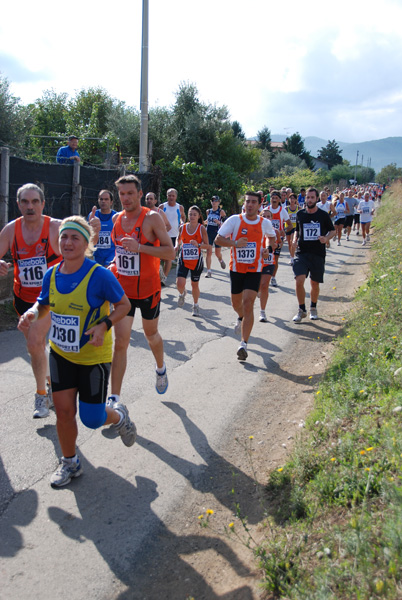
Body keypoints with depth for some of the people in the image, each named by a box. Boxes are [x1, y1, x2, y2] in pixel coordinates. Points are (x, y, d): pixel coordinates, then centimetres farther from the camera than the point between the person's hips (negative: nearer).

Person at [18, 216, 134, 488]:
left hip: (94, 356, -4)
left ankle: (119, 416, 38)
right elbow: (44, 305, 12)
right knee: (63, 410, 8)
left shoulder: (100, 275, -20)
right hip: (61, 354, 5)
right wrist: (31, 314, -10)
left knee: (91, 418, 2)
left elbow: (124, 304, -9)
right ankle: (69, 463, 31)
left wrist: (104, 325, -25)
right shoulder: (52, 275, -4)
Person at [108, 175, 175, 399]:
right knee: (121, 342, -4)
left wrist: (140, 248, -29)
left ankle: (161, 368, 50)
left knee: (151, 334, 18)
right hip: (123, 288, 3)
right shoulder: (117, 219, 5)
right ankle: (115, 398, 1)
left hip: (148, 289, -3)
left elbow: (170, 253, -18)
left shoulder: (152, 218, -13)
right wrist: (115, 266, 5)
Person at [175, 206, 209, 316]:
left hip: (197, 261, -1)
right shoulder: (182, 227, -1)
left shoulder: (201, 228, -7)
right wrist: (177, 246, -2)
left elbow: (207, 246, -6)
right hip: (183, 260, 1)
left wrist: (198, 245, -25)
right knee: (179, 283, -15)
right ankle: (182, 293, 23)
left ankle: (195, 305, 35)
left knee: (195, 284, 12)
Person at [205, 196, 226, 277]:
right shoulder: (208, 211, 7)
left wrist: (219, 222, -23)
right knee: (208, 252, -7)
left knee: (217, 253, 8)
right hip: (209, 233, 3)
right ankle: (208, 271, -5)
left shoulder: (221, 212, -5)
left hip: (217, 234, -3)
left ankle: (221, 260, 45)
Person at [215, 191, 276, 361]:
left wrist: (268, 249, 1)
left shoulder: (265, 223, 0)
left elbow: (272, 236, 21)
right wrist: (235, 243, -22)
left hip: (254, 270, -1)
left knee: (248, 303, -14)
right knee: (236, 302, 16)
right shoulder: (234, 220, -5)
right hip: (236, 268, 1)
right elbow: (218, 239, -5)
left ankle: (244, 344, -12)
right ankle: (241, 318, 55)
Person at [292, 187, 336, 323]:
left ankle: (313, 308, 32)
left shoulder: (323, 215, 1)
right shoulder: (300, 214, 5)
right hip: (302, 252, 0)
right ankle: (302, 310, 1)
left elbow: (332, 230, 11)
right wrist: (295, 240, 2)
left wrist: (326, 238, -9)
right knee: (299, 280, -16)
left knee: (315, 284, 8)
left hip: (318, 254, 0)